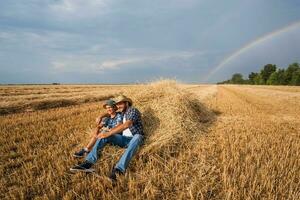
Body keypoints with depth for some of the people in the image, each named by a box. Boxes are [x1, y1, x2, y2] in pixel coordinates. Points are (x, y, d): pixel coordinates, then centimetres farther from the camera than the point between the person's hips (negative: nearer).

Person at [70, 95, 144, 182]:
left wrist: (108, 133, -34)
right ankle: (88, 163, -29)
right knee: (104, 136, -14)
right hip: (124, 139, 7)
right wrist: (101, 116, 8)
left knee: (138, 137, -44)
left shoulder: (133, 111, -12)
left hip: (134, 139, -7)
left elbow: (126, 125, -30)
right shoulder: (123, 113, 15)